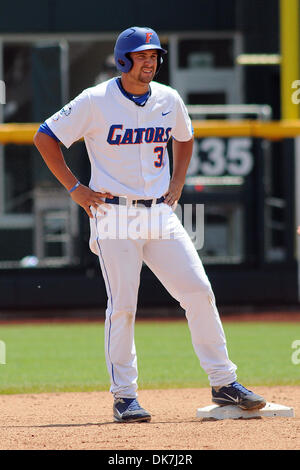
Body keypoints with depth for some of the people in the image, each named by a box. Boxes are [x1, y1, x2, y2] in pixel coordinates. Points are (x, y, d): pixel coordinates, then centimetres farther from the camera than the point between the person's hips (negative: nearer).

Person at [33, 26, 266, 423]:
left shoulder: (169, 100, 7)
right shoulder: (96, 102, -8)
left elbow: (184, 138, 28)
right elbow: (45, 137, -2)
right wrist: (74, 188, -6)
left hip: (160, 213, 5)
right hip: (114, 214, -4)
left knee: (199, 292, -3)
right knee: (123, 306, -6)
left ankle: (223, 383, 4)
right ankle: (124, 396, 3)